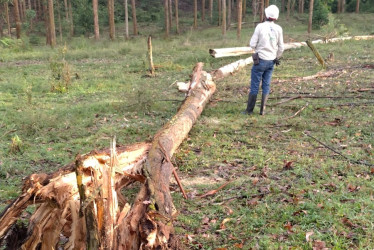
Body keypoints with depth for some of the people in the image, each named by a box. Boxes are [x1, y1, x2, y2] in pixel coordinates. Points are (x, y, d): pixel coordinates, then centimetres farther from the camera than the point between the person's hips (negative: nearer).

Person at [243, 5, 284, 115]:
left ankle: (249, 110, 9)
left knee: (254, 85, 3)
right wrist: (277, 58, 20)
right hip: (271, 61, 4)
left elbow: (252, 44, -12)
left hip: (260, 60, -4)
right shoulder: (278, 29, -3)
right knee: (266, 85, 11)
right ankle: (262, 110, 12)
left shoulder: (260, 26, -15)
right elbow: (281, 47, 3)